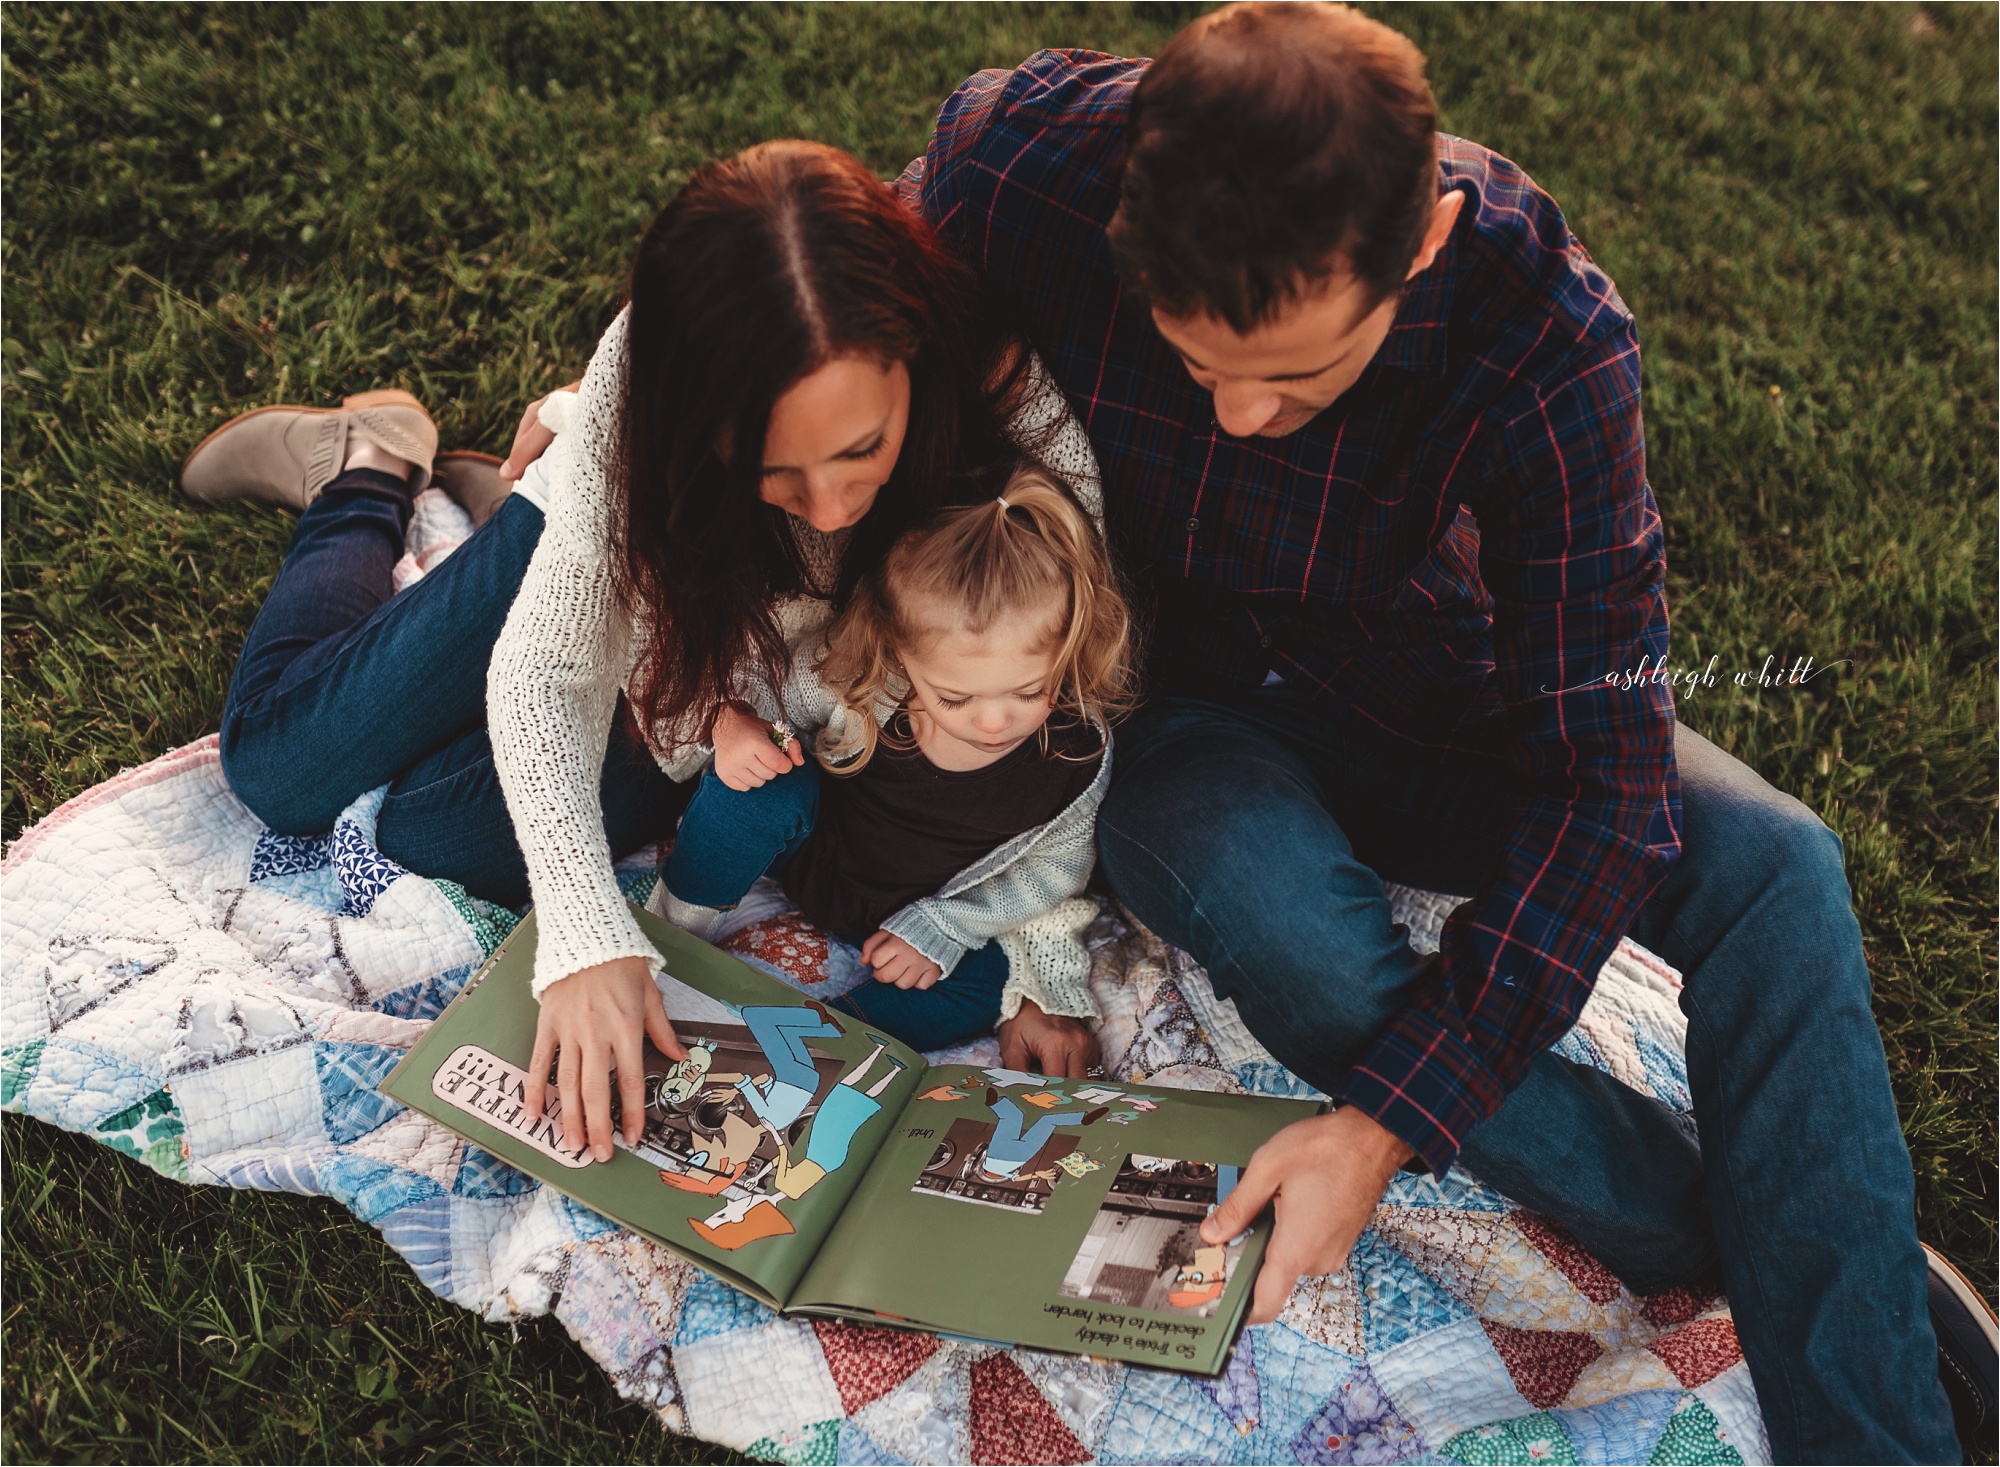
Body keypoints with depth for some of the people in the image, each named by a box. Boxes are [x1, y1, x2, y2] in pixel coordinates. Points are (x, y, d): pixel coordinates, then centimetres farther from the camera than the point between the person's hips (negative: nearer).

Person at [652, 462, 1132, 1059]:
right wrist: (734, 725, -35)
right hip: (816, 850, 1)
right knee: (761, 788, -30)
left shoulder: (1079, 753, -27)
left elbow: (1058, 865, -10)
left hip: (944, 912, 0)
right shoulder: (853, 677, -31)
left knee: (962, 1005, -31)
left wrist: (941, 928, -17)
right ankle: (673, 941, -10)